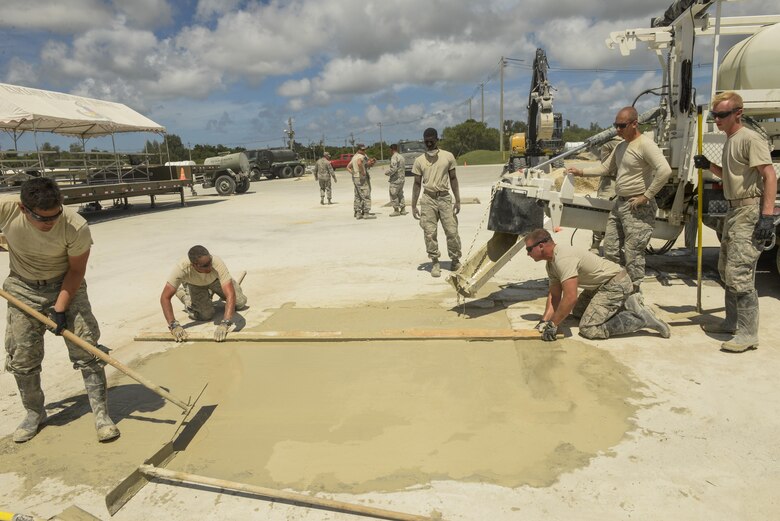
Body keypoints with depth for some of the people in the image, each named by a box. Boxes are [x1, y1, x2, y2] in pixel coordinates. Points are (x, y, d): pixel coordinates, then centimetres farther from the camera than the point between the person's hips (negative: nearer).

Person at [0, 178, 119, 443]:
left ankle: (101, 414, 3)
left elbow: (76, 270, -16)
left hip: (65, 286, -2)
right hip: (23, 289, 3)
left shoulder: (77, 227, -29)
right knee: (21, 358, 7)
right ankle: (34, 413, 29)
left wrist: (60, 308, -19)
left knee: (86, 350, -7)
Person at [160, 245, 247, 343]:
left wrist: (225, 324, -63)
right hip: (193, 284, -1)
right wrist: (174, 326, -51)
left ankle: (210, 291, 28)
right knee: (206, 315, -15)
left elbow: (230, 295, -52)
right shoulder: (182, 268, -43)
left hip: (215, 279, 1)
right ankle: (183, 294, 15)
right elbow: (165, 297, -40)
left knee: (240, 303, 0)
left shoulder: (217, 264, -45)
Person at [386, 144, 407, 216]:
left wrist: (387, 172, -8)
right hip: (402, 178, 9)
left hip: (395, 179, -9)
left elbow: (394, 169, -22)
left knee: (393, 195, 0)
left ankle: (396, 210, 3)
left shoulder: (394, 157, -15)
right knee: (400, 194, 16)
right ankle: (403, 210, 17)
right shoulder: (401, 157, 12)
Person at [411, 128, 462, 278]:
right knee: (430, 233, -2)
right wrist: (413, 206, 4)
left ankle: (455, 260, 15)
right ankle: (435, 262, 10)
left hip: (445, 198, 0)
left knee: (452, 231, -1)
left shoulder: (448, 157, 5)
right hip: (428, 199, 0)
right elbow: (417, 184, 8)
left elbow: (453, 178, 9)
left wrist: (457, 200, 3)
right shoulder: (419, 160, 5)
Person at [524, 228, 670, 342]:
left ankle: (642, 318, -7)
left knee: (588, 329, -15)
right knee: (577, 311, 23)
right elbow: (554, 295, 7)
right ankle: (625, 304, 18)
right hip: (601, 285, 10)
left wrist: (553, 325, -25)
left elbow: (570, 297, -33)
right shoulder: (551, 263, 5)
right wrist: (544, 321, -6)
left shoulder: (563, 258, -27)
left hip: (617, 284, -10)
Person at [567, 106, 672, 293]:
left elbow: (665, 170, -26)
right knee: (610, 249, 13)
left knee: (633, 253, -5)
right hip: (619, 203, 10)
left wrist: (646, 196, -22)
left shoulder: (645, 144, -16)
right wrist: (582, 171, 13)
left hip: (638, 208, -9)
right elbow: (606, 167, 24)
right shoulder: (621, 147, 14)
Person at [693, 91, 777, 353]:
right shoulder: (729, 141, 16)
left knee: (739, 274, -14)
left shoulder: (750, 139, -13)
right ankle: (732, 322, 29)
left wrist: (767, 215, -25)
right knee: (726, 270, 17)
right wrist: (709, 166, 10)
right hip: (734, 210, 11)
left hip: (751, 211, -10)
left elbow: (769, 175, -19)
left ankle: (748, 334, -7)